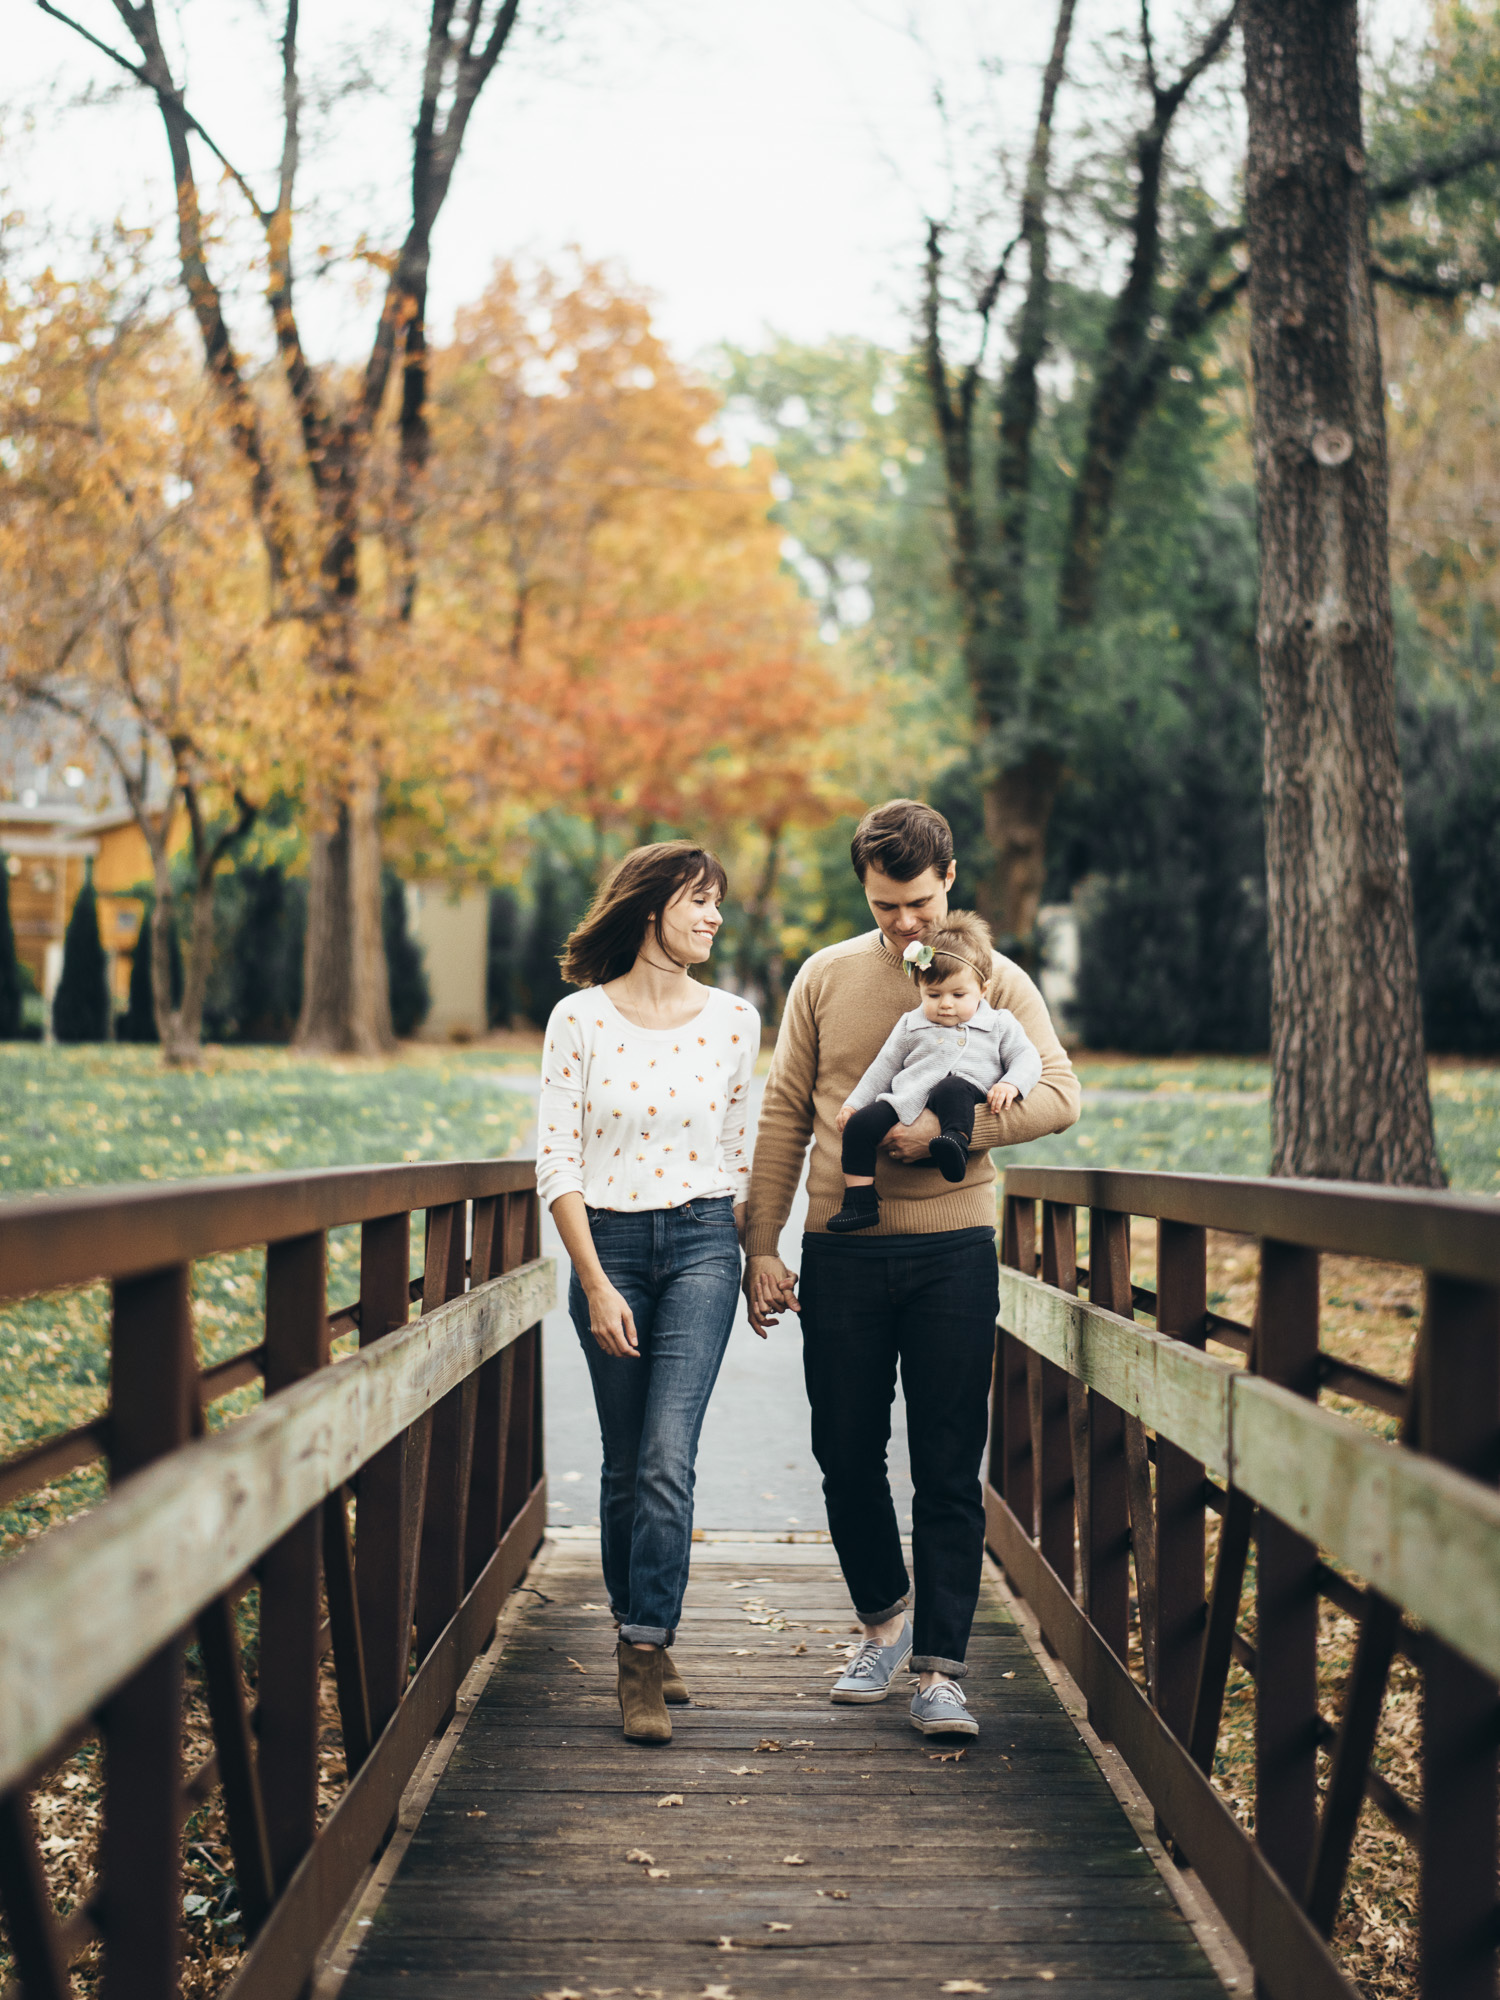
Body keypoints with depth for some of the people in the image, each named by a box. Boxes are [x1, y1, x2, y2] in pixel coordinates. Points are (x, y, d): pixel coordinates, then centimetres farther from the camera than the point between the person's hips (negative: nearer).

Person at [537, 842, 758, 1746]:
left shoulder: (734, 1019, 4)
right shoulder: (580, 1019, -3)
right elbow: (557, 1163, -4)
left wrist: (756, 1255, 13)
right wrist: (596, 1283, -10)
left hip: (701, 1240, 0)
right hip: (608, 1242, 0)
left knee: (667, 1456, -13)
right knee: (624, 1464, 8)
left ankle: (643, 1655, -10)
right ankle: (645, 1640, 22)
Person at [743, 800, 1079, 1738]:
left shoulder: (996, 981, 3)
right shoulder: (826, 977, 8)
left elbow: (1060, 1094, -7)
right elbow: (784, 1116, 8)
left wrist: (947, 1129, -19)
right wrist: (762, 1245, 4)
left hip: (952, 1247, -2)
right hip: (842, 1248, 2)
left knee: (949, 1472, 0)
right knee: (847, 1454, 8)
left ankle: (939, 1668, 7)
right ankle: (885, 1617, 31)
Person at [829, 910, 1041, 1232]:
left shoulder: (1000, 1024, 14)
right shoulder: (910, 1026, 21)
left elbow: (1026, 1058, 9)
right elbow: (884, 1066, 25)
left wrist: (1010, 1085, -12)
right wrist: (854, 1103, 19)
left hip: (968, 1100, -3)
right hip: (909, 1104, 3)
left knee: (952, 1089, -37)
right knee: (860, 1124, -18)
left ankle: (956, 1143, -55)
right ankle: (859, 1202, -14)